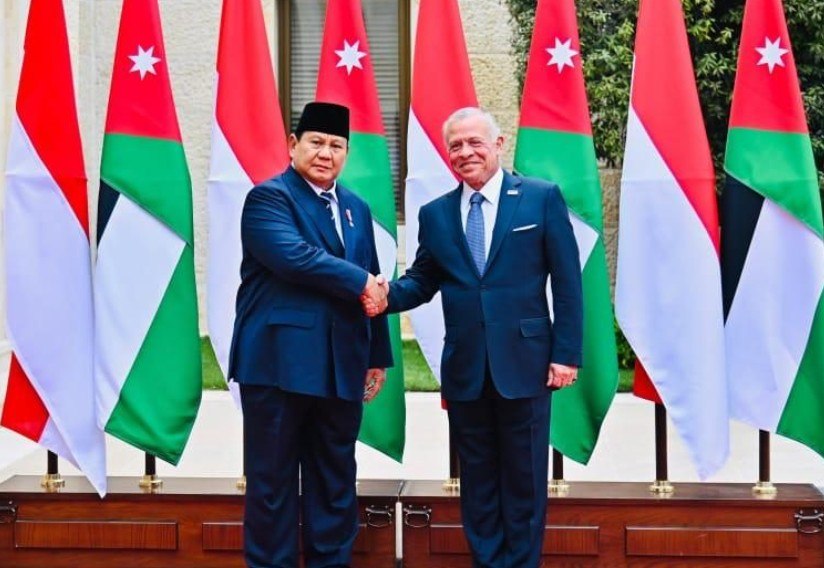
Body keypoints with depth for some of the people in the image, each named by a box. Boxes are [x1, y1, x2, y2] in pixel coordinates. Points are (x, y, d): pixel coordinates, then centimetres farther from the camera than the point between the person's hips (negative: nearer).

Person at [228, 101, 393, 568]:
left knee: (336, 482, 12)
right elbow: (294, 256, -22)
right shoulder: (269, 197, -4)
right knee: (273, 481, 3)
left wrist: (378, 355, 14)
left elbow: (374, 290, 18)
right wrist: (361, 282, -14)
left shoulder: (357, 209, 17)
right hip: (279, 363, -6)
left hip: (342, 368, 6)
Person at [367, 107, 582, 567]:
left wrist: (566, 353, -8)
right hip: (464, 370, 3)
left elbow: (567, 282, -3)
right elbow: (423, 279, 13)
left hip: (524, 364, -3)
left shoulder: (542, 197, -1)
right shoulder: (435, 214, 9)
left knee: (524, 480, 7)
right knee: (477, 482, 13)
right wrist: (386, 295, -9)